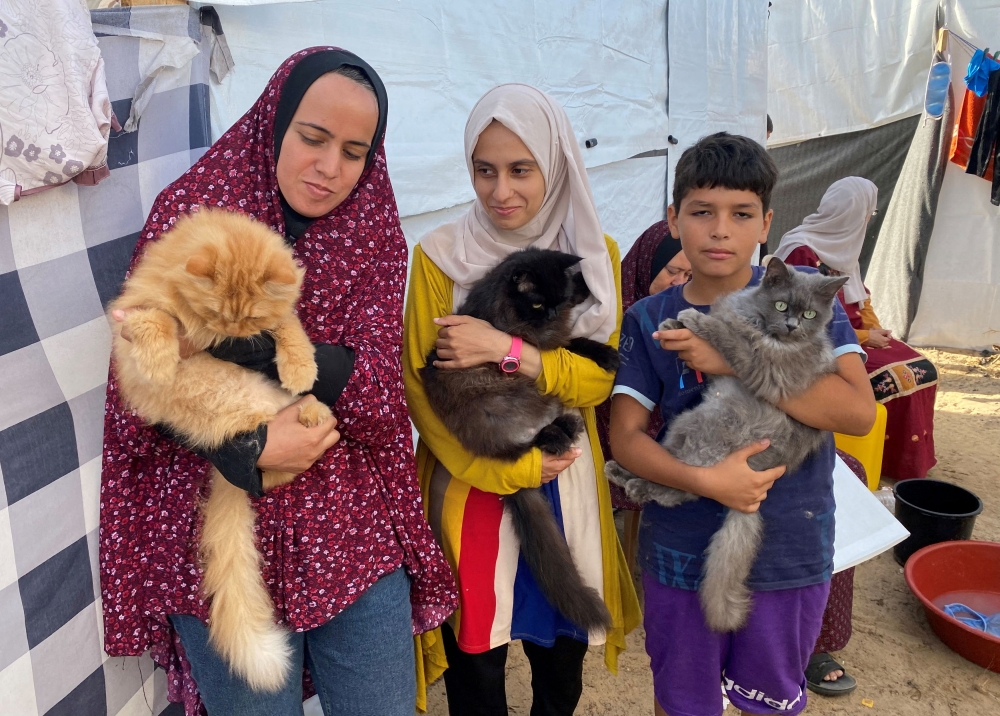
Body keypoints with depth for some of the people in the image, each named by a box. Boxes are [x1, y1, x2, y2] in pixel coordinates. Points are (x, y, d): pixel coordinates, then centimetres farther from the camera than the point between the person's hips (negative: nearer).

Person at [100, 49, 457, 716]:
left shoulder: (375, 234, 1)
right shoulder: (190, 209, -4)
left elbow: (378, 392, -11)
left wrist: (244, 340, -24)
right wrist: (250, 449, -20)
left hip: (352, 531, 2)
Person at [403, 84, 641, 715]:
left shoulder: (597, 254, 1)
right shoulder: (441, 255, -7)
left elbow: (601, 378, -5)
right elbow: (418, 385, -8)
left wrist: (507, 350, -20)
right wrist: (507, 469, -16)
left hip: (566, 483, 3)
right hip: (472, 484, -2)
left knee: (562, 654, 17)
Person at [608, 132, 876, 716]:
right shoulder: (650, 320, -3)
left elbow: (859, 411, -17)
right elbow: (625, 435, -8)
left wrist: (733, 361, -24)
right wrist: (705, 480, -25)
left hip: (789, 553, 0)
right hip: (682, 551, 1)